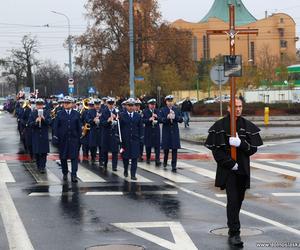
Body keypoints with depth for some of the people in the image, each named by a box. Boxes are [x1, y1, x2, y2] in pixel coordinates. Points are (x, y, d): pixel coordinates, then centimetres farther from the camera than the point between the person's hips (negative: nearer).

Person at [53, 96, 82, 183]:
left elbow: (79, 127, 6)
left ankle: (74, 175, -9)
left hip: (74, 139, -1)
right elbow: (56, 126, 3)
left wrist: (79, 138, 1)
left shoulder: (76, 114, 6)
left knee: (74, 157, -7)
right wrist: (56, 137, -4)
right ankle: (65, 173, 24)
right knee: (63, 158, 8)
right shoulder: (60, 114, 5)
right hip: (63, 139, 1)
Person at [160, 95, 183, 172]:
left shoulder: (176, 110, 8)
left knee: (175, 149, -3)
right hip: (166, 132, -1)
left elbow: (181, 120, 3)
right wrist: (167, 117, -24)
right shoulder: (163, 110, 1)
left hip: (175, 132, 1)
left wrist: (175, 117, -14)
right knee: (166, 148, 6)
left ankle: (174, 166, -1)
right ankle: (165, 162, 31)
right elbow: (160, 120, -9)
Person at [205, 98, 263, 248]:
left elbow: (253, 148, 1)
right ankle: (234, 233, -12)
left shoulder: (248, 126, 5)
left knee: (238, 199, 11)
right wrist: (231, 163, -13)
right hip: (227, 169, -4)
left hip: (243, 169, 4)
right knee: (233, 200, -12)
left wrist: (240, 143, -18)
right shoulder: (220, 126, -5)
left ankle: (232, 227, 29)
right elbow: (216, 149, -7)